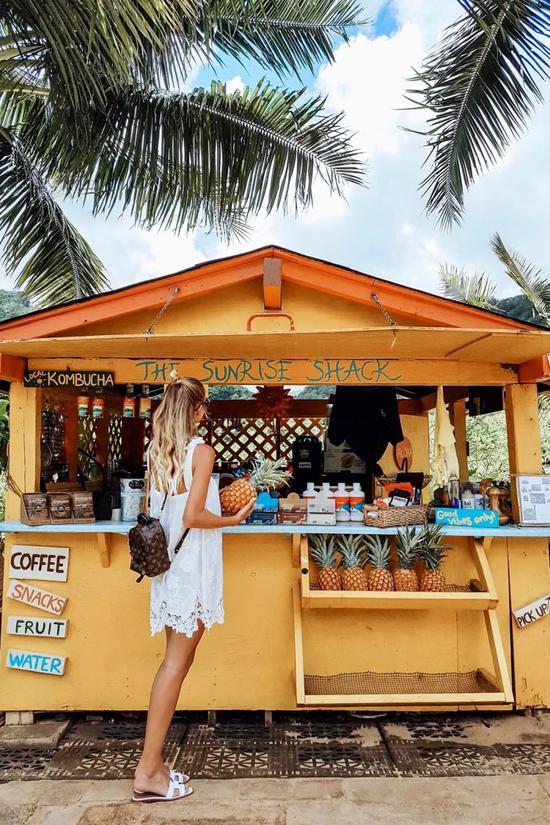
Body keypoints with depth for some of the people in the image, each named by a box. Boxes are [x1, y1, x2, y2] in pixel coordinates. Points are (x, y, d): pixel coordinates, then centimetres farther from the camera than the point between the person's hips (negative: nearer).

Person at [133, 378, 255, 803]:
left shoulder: (156, 451, 6)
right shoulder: (202, 451, -15)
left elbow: (163, 508, 11)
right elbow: (192, 518, -20)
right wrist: (234, 519, -6)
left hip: (166, 562, 7)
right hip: (193, 565, -7)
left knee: (176, 659, 16)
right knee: (177, 662, 3)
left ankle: (153, 762, 25)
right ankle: (149, 772, 15)